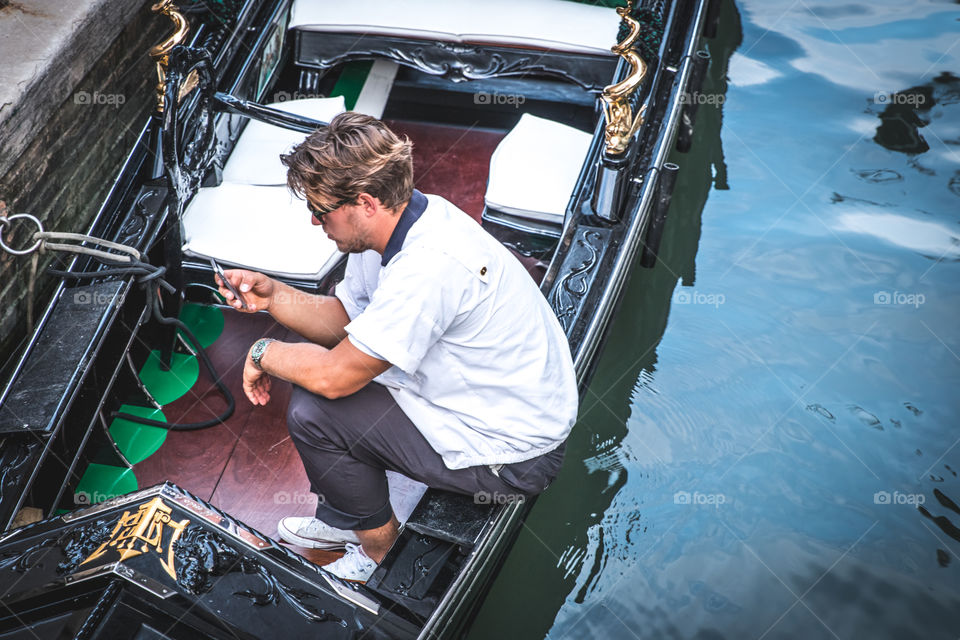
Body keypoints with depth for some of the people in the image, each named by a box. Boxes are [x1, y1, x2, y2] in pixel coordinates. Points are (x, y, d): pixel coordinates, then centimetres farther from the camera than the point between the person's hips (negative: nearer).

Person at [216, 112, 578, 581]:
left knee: (313, 413, -14)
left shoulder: (429, 267, -32)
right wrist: (272, 296, -3)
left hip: (509, 455, -9)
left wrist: (264, 353, -7)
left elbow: (335, 376, -25)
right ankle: (343, 520, 29)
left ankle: (380, 548, 12)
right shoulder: (401, 222, -3)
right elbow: (343, 317, 11)